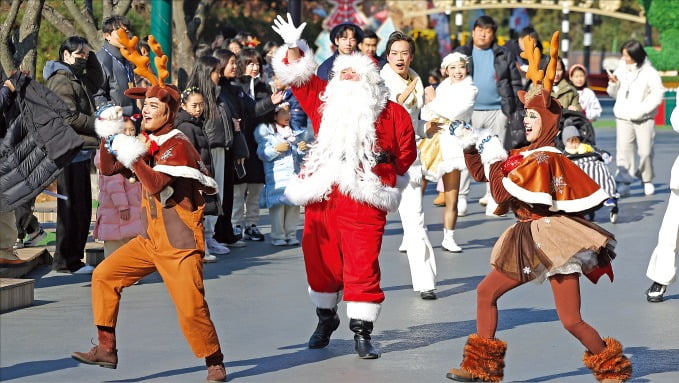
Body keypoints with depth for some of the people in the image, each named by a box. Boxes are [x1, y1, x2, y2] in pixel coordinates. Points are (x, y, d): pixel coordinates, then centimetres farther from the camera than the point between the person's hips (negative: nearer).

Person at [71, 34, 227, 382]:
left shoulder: (177, 146, -16)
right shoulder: (145, 142, 8)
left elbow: (155, 184, -29)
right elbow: (108, 169, 12)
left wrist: (133, 156, -25)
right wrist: (107, 140, -2)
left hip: (180, 244, -8)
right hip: (151, 239, 8)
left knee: (191, 309, -15)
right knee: (104, 275, 3)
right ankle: (106, 349, 9)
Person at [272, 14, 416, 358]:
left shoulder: (392, 113, 7)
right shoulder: (326, 103, 13)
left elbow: (406, 153, 11)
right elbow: (300, 78, 12)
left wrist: (379, 166, 1)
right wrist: (293, 47, -1)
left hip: (364, 199, -3)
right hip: (321, 197, 3)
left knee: (363, 264, -7)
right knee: (321, 261, 9)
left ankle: (362, 332, 0)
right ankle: (326, 318, 30)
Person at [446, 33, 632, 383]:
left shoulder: (543, 160, -16)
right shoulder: (527, 155, 11)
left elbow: (503, 194, -19)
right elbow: (483, 174, 22)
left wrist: (496, 159, -10)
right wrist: (471, 147, 9)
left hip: (553, 242, -10)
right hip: (530, 243, 10)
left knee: (572, 321, -10)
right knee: (486, 292, 11)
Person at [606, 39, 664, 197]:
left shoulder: (650, 73, -5)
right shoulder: (621, 70, 7)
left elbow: (657, 95, -8)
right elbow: (614, 94, 17)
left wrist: (641, 109, -16)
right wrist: (613, 83, -4)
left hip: (644, 119, -3)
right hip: (623, 118, 3)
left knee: (645, 151, 0)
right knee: (623, 150, -6)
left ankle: (647, 180, 21)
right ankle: (624, 182, -6)